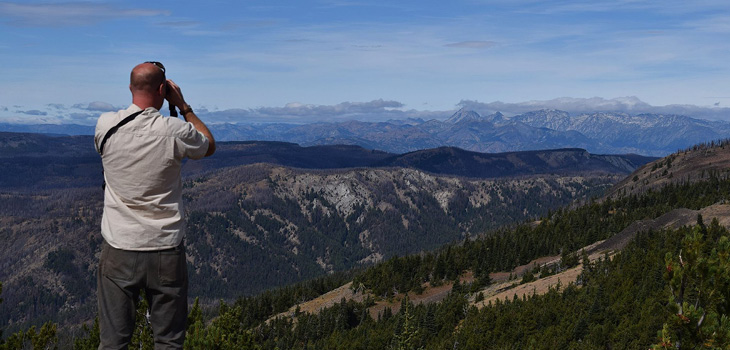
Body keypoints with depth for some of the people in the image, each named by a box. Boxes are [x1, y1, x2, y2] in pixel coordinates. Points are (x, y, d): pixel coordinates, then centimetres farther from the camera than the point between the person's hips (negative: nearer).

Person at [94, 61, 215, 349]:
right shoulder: (174, 131, -13)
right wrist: (183, 106, 10)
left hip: (118, 250, 2)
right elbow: (210, 146, 9)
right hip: (165, 250, -2)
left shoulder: (105, 125, -5)